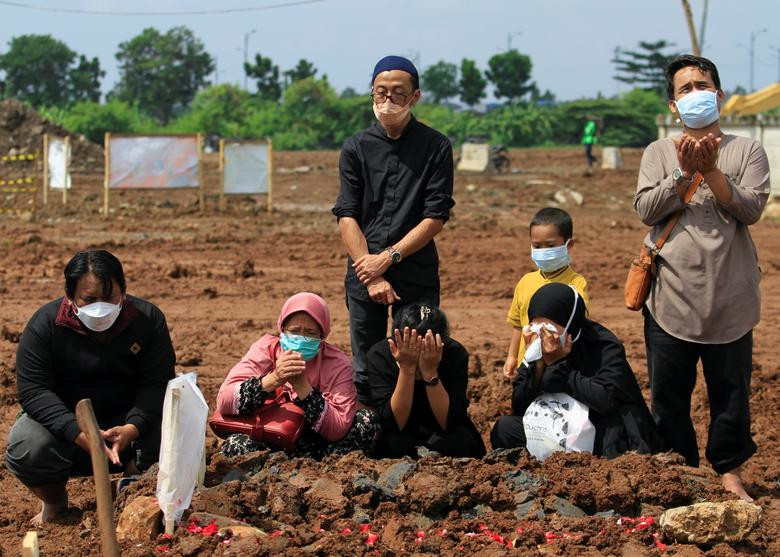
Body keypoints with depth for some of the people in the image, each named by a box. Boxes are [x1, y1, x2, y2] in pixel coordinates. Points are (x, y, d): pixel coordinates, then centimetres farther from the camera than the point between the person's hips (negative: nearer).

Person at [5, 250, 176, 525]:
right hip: (65, 421, -1)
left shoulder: (148, 319, -10)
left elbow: (157, 383, -15)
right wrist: (79, 434, -36)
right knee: (25, 448, -32)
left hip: (127, 422, 1)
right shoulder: (45, 324, -14)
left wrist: (133, 428, -36)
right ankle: (54, 503, 4)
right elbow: (33, 390, -21)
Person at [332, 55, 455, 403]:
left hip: (417, 274, -1)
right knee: (364, 373, 5)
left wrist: (389, 257, -12)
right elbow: (347, 217, 0)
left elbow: (435, 218, -3)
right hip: (364, 272, 2)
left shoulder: (436, 147, 2)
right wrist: (371, 277, -11)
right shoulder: (356, 148, 7)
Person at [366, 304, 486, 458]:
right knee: (394, 442, -33)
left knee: (458, 440, -31)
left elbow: (450, 423, -25)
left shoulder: (455, 353, -21)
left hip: (443, 434, 1)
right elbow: (394, 424, -27)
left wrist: (430, 372, -37)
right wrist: (407, 369, -37)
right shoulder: (379, 355, -22)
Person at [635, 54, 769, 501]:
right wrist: (684, 172, -17)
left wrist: (711, 170, -18)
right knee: (669, 394, 7)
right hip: (671, 297, 1)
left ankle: (729, 472, 20)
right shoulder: (659, 153, 8)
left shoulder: (747, 151, 5)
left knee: (731, 389, 6)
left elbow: (750, 209, -9)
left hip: (730, 298, -1)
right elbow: (646, 209, -6)